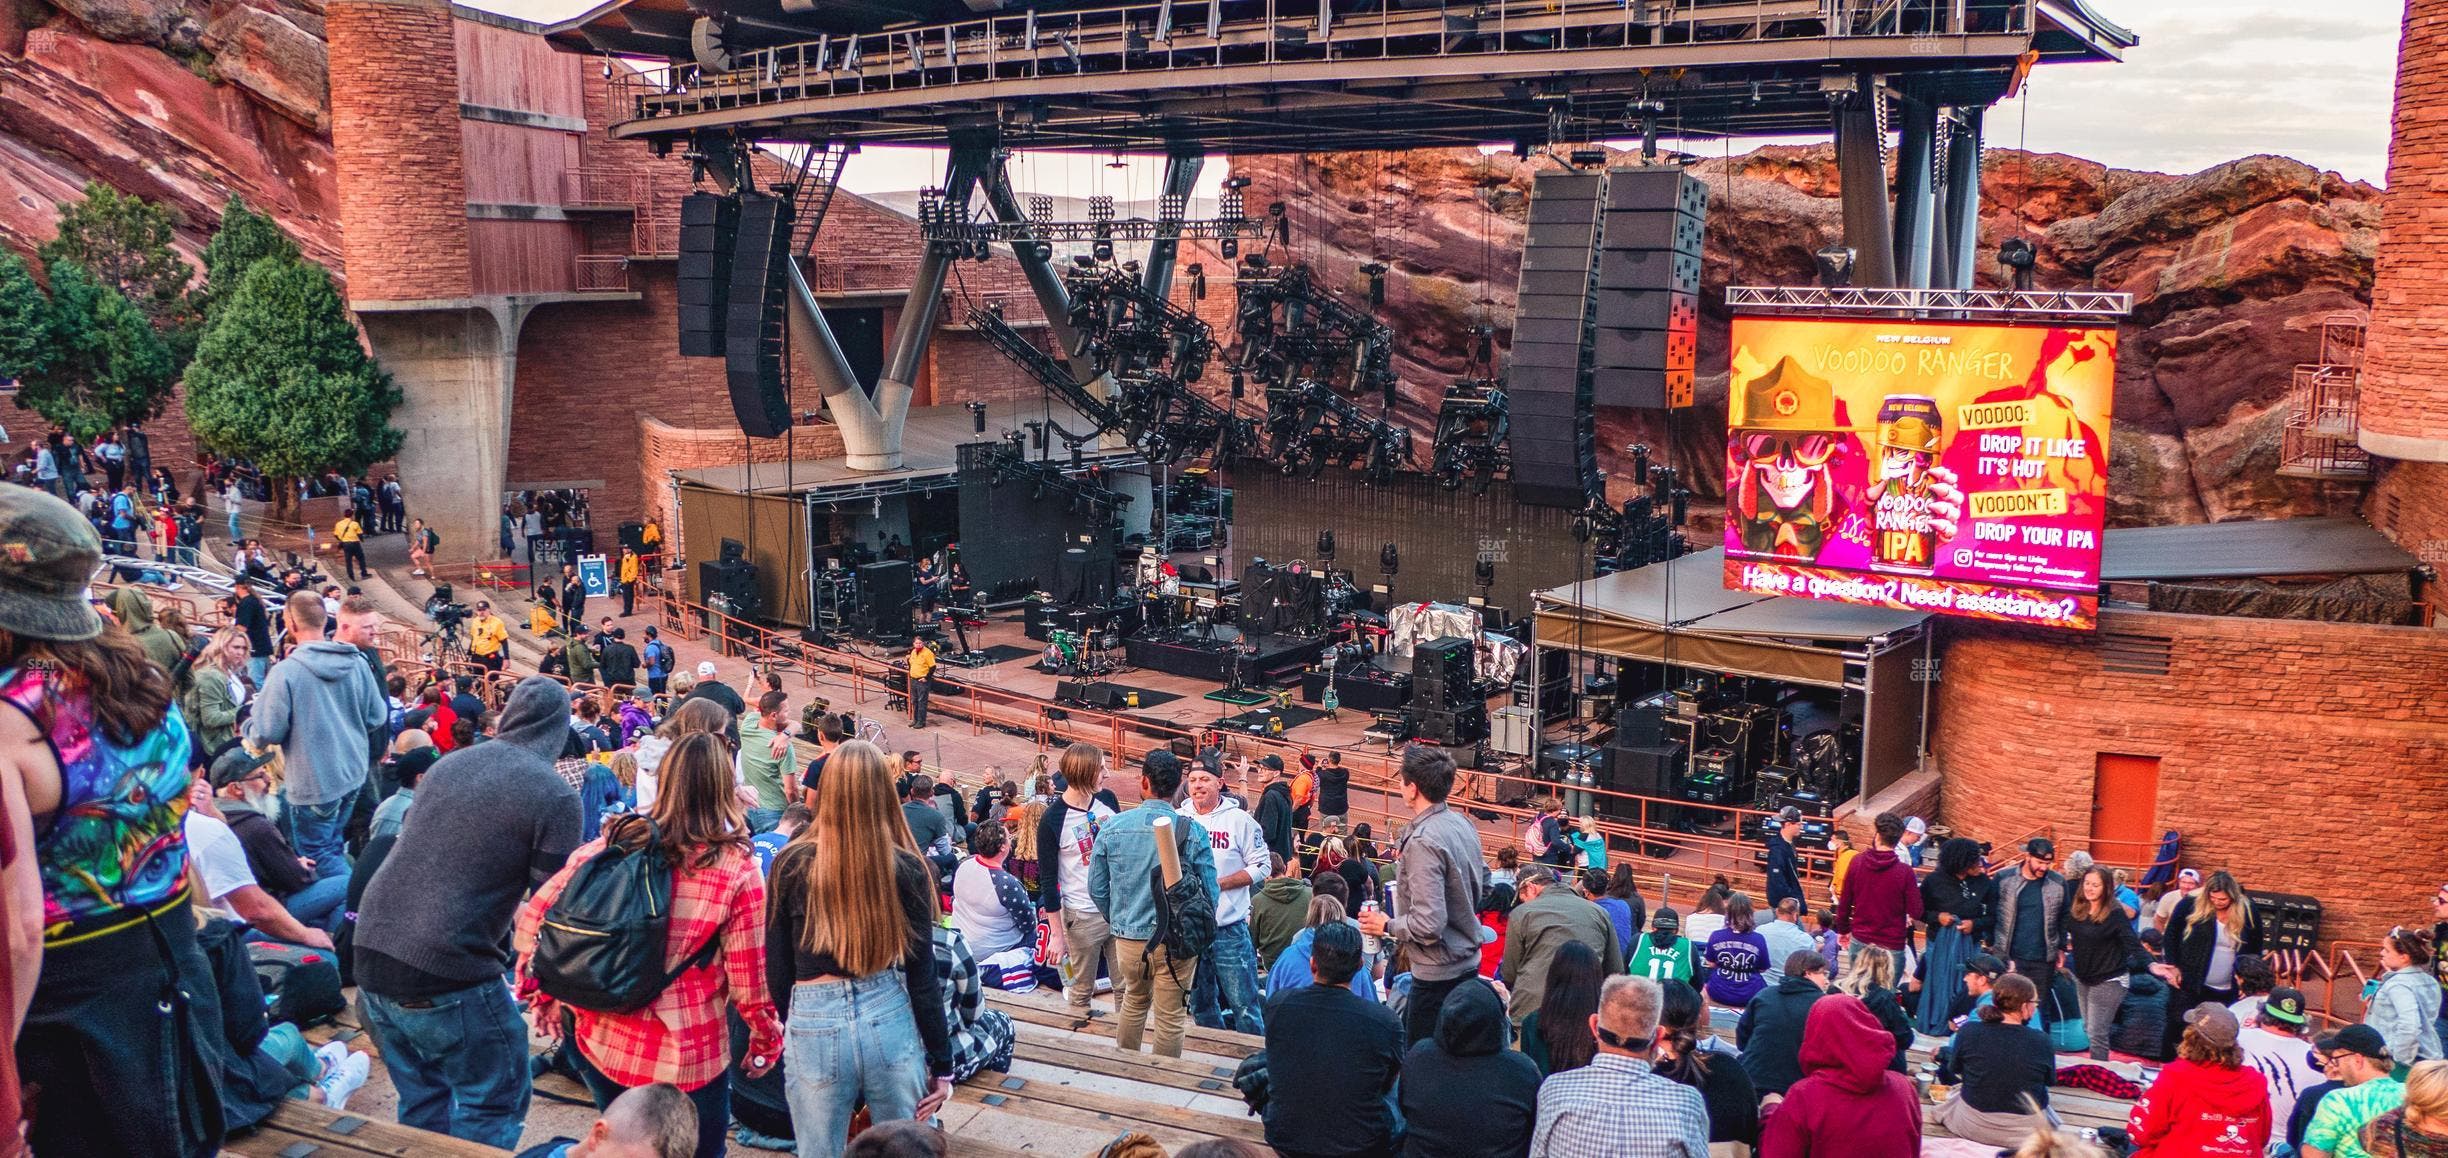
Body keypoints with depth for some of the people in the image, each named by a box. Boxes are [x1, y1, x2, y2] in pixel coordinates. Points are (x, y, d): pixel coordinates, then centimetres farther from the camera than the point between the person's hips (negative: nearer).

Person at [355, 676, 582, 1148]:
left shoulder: (449, 763, 11)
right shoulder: (555, 795, -9)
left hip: (371, 949, 7)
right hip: (447, 974, -7)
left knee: (422, 1099, 21)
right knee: (494, 1102, 10)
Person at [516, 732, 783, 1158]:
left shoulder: (616, 843, -5)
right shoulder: (737, 871, -14)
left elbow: (535, 915, -1)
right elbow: (749, 980, -10)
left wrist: (542, 996, 11)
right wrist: (767, 1042, 6)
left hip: (599, 1042, 4)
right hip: (686, 1059, -4)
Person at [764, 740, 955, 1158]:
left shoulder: (791, 864, -6)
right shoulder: (906, 868, -7)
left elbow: (777, 967, 2)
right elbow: (922, 974, -4)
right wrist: (941, 1063, 4)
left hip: (814, 1025, 0)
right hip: (889, 1018, 0)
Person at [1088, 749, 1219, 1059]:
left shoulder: (1113, 827, -8)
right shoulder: (1193, 832, -14)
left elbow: (1096, 887, 1)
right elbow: (1209, 892, -8)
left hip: (1128, 938, 3)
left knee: (1135, 999, 28)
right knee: (1171, 1018, 11)